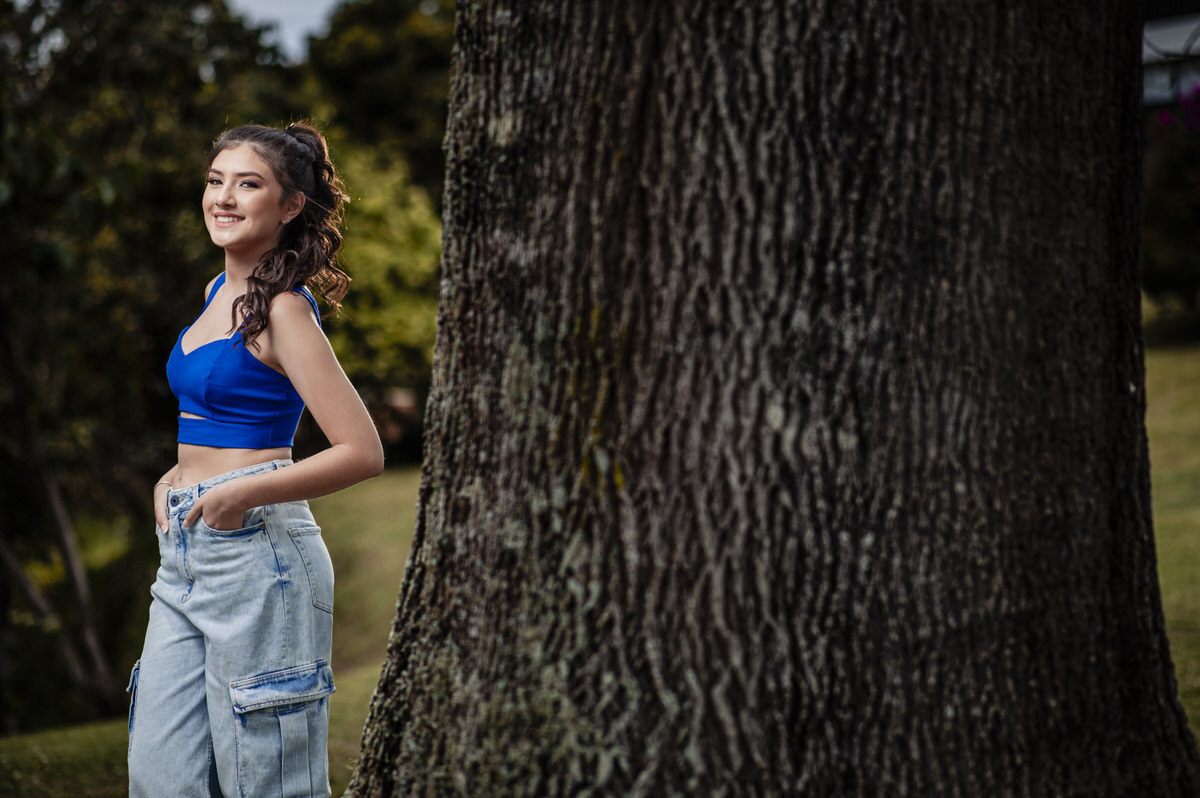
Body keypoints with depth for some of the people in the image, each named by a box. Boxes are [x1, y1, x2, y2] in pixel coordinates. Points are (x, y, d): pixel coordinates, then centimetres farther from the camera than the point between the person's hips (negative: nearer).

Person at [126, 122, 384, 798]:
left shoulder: (283, 311, -12)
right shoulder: (223, 291, 13)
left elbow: (363, 452, -16)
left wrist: (244, 492, -19)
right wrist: (179, 476, 13)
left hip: (254, 554, -9)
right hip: (186, 561, 9)